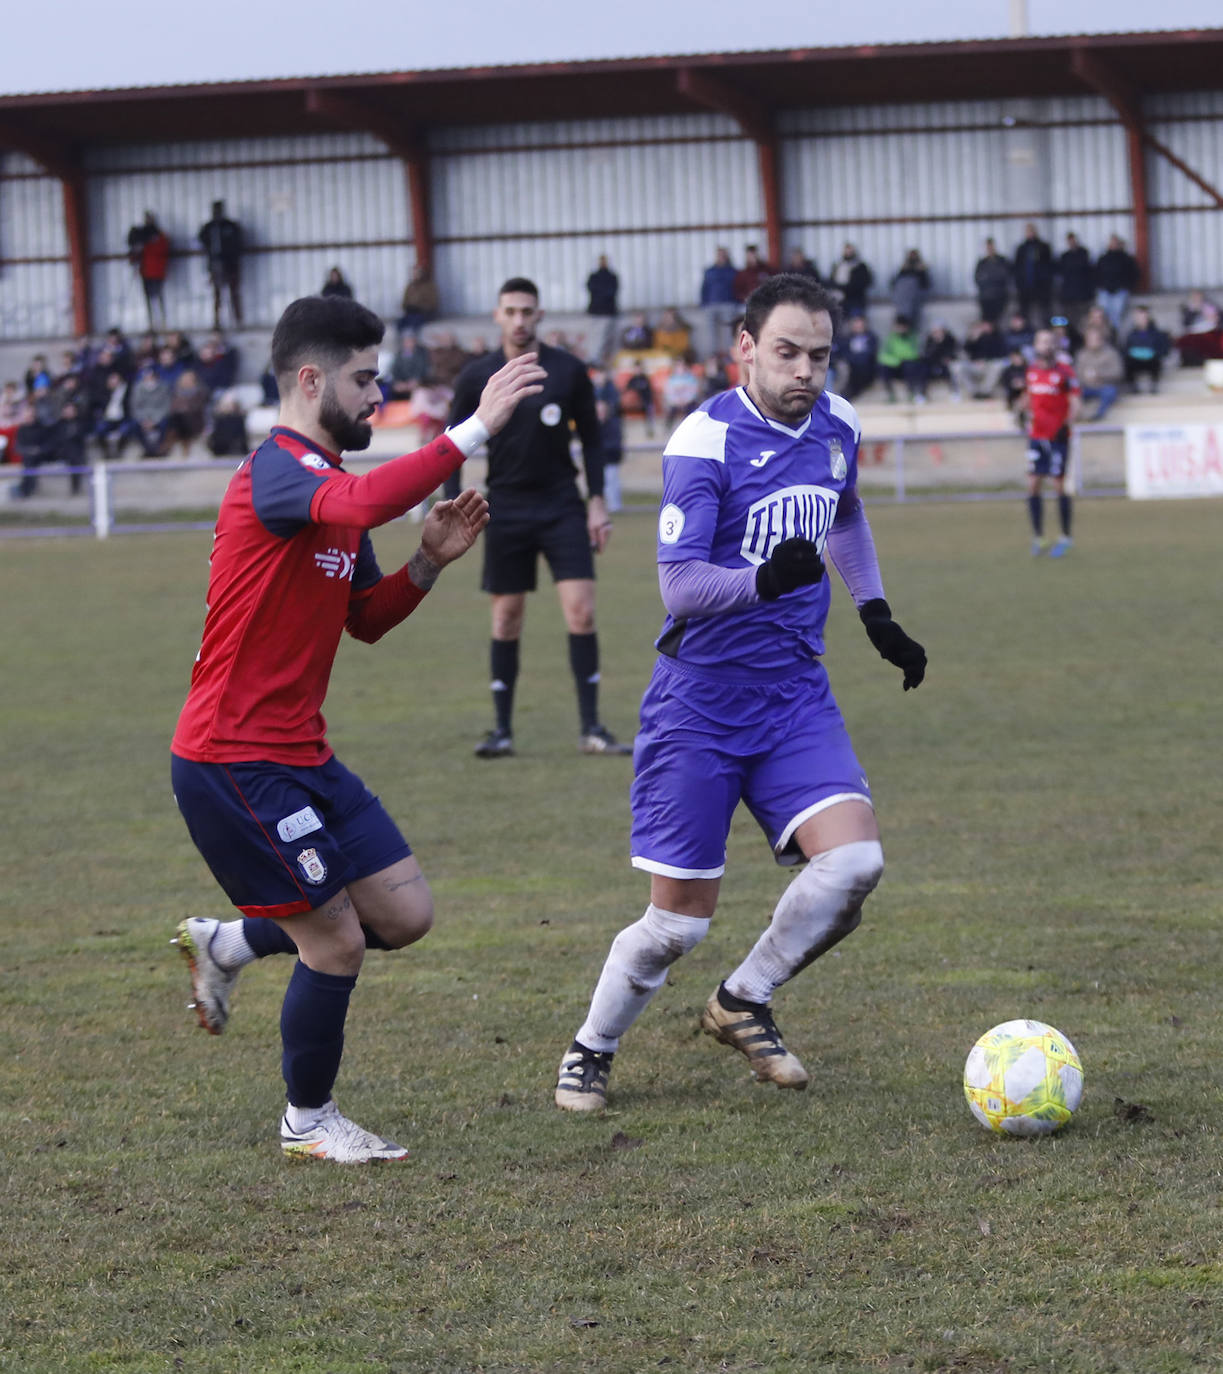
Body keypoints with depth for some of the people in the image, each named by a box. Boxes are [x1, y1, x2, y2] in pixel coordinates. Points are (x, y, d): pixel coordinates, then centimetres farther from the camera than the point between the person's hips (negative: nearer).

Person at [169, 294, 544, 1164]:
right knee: (337, 939, -4)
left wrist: (429, 562, 2)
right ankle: (309, 1124, 16)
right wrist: (473, 431, -40)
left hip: (301, 754, 9)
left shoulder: (329, 480, 13)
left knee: (405, 912, 8)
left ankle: (226, 945, 26)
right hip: (234, 761, -9)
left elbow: (366, 619, 20)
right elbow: (364, 503, -40)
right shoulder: (276, 473, -17)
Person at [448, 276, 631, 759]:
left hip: (562, 507, 0)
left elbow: (591, 438, 7)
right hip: (505, 511, 0)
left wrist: (596, 502, 1)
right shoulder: (476, 377, 0)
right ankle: (502, 730, 11)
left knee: (581, 610, -10)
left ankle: (591, 728, -6)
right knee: (506, 618, 2)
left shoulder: (569, 371, -1)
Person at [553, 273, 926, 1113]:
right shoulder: (704, 442, -16)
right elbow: (679, 586, -22)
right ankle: (591, 1052, 22)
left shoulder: (837, 427, 4)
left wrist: (877, 614, 21)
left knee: (854, 862, -16)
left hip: (796, 693, 5)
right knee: (681, 919, -4)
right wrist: (764, 580, -39)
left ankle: (744, 1004, 8)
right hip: (703, 698, -5)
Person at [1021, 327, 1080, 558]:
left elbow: (1074, 403, -9)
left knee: (1059, 485, -3)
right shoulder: (1031, 371, 9)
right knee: (1033, 485, 0)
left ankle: (1066, 537, 9)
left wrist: (1069, 423, -22)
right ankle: (1037, 536, 9)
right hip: (1036, 435, 5)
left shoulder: (1064, 372, -7)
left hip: (1058, 436, -5)